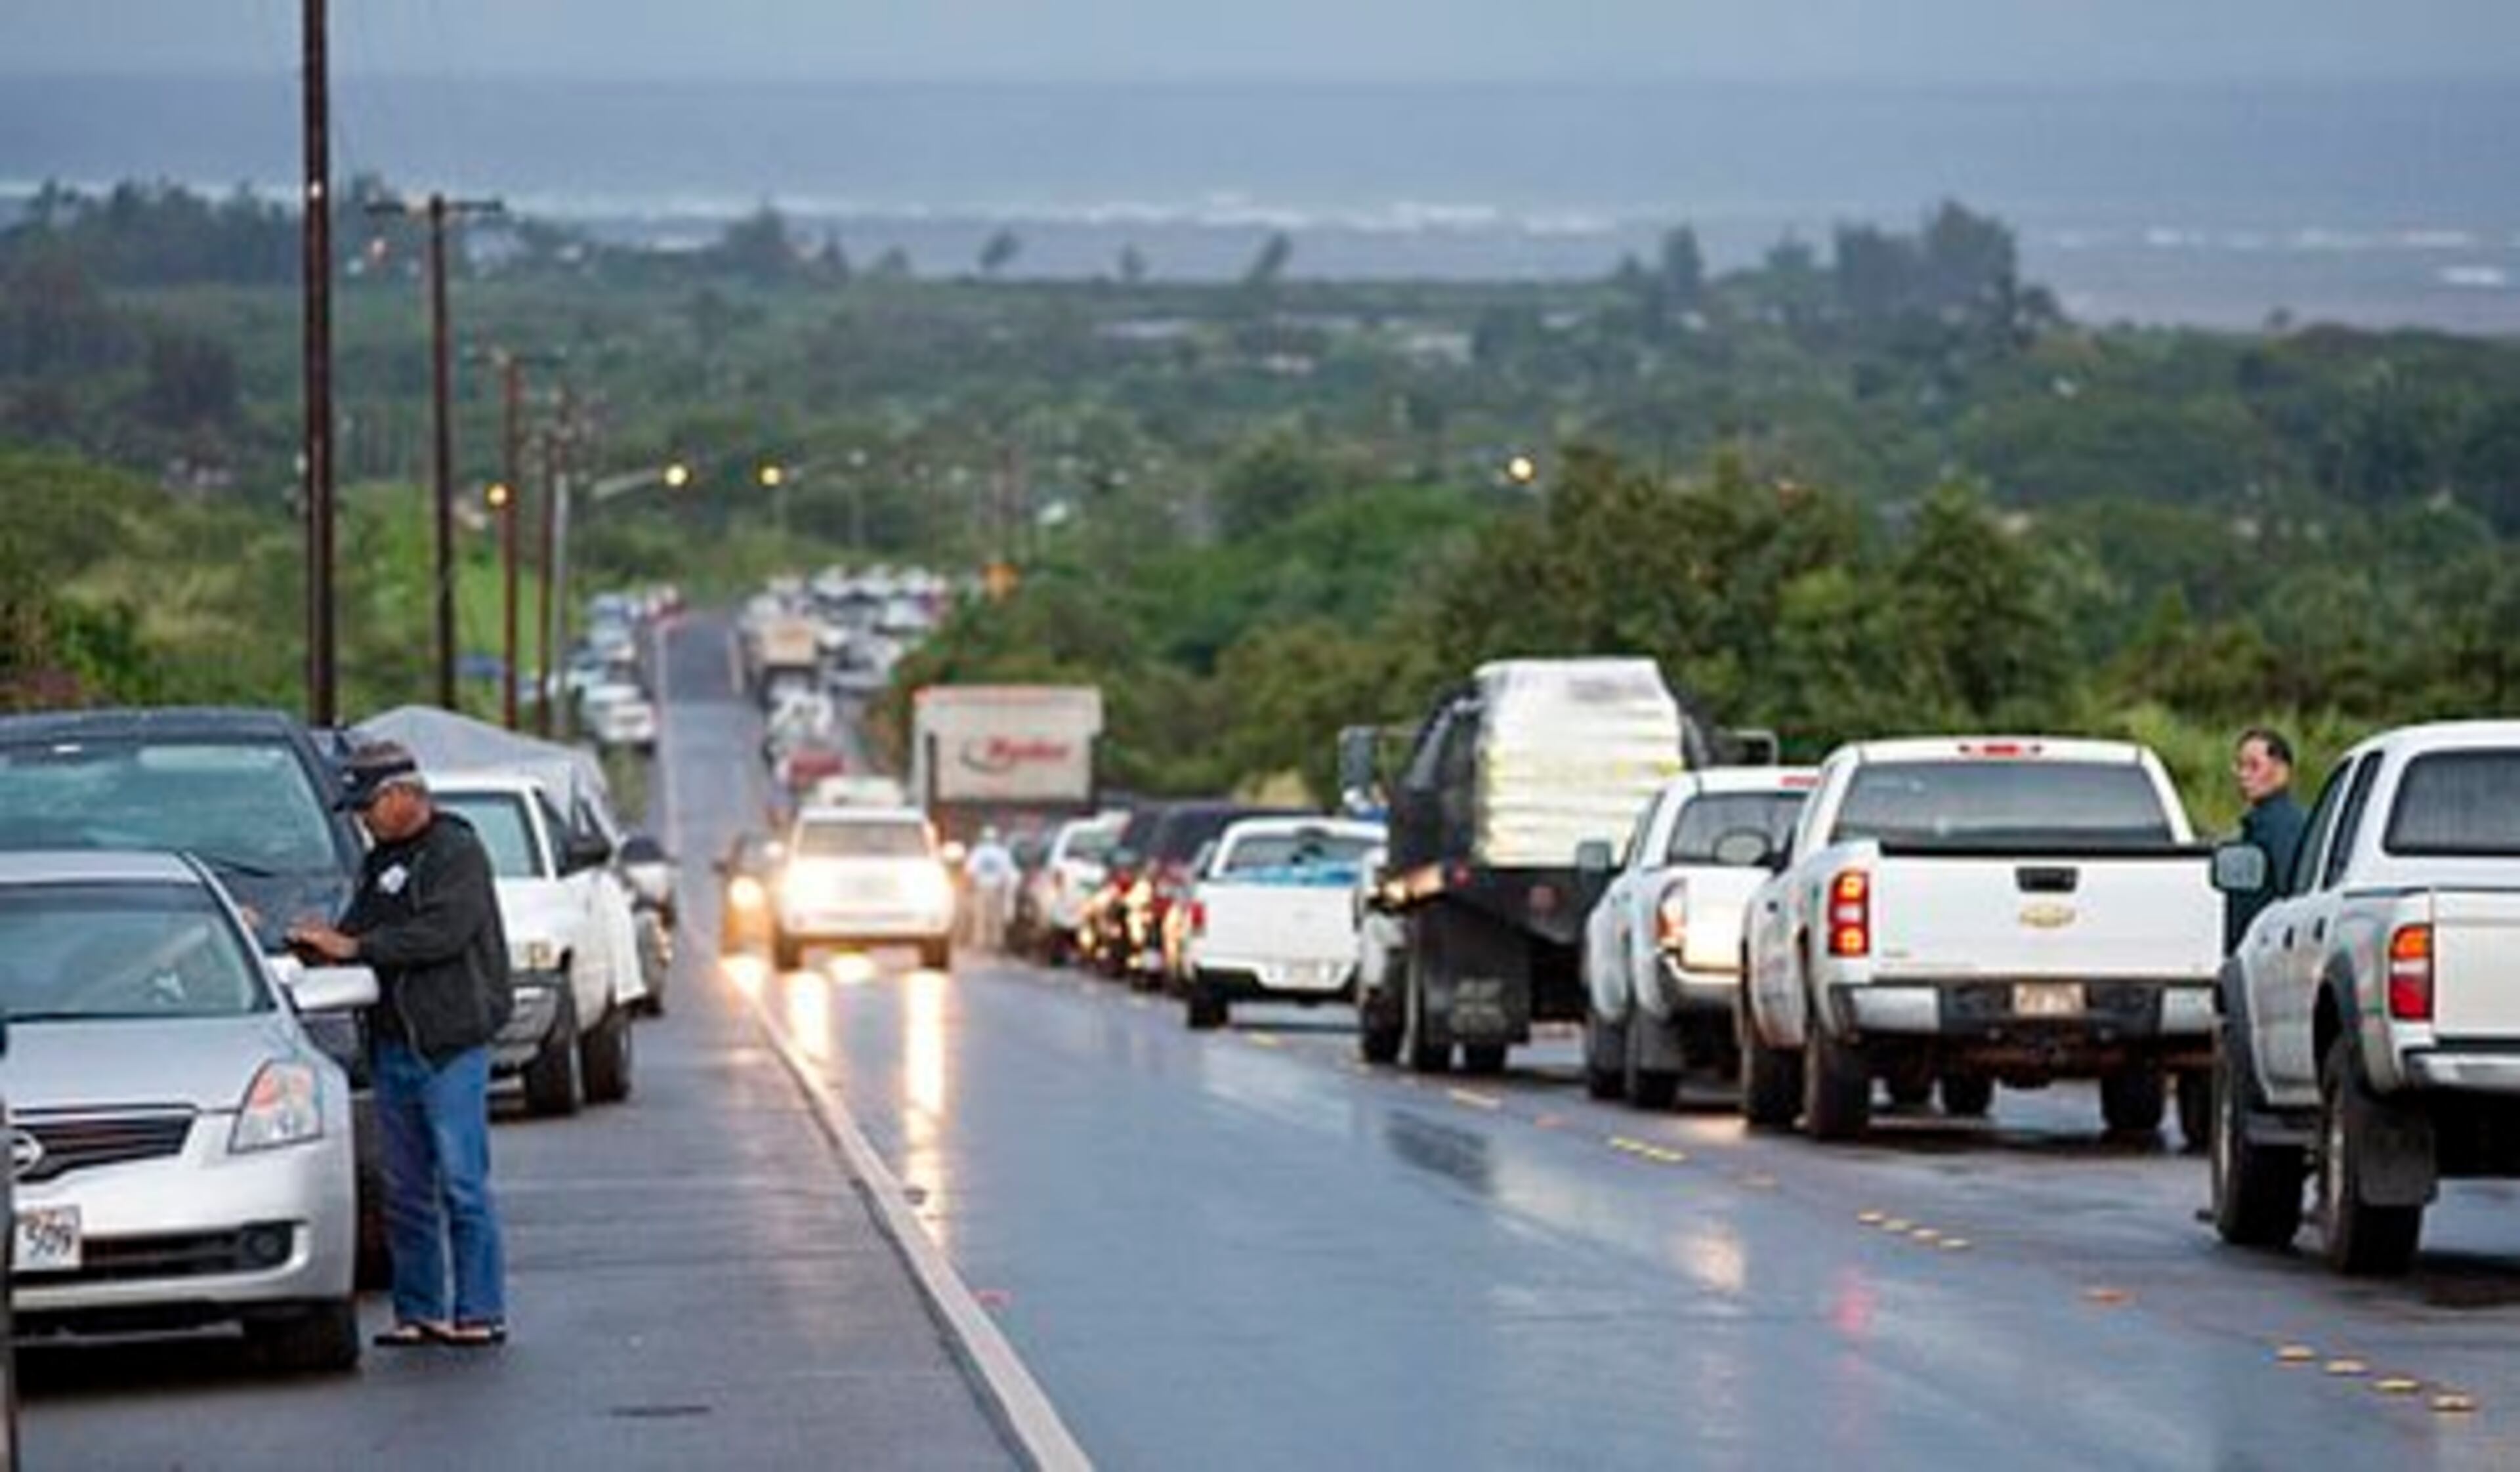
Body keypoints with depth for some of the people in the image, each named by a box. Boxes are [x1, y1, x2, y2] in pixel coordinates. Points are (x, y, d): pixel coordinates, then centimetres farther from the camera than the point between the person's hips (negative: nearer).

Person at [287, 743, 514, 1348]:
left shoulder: (458, 852, -7)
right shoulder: (380, 863, 19)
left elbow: (443, 932, -19)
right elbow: (359, 930, 21)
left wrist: (353, 947, -20)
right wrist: (318, 942, -1)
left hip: (450, 1046, -8)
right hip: (393, 1043, 8)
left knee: (462, 1182, -8)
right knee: (405, 1190, 8)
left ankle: (480, 1312, -5)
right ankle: (419, 1313, 12)